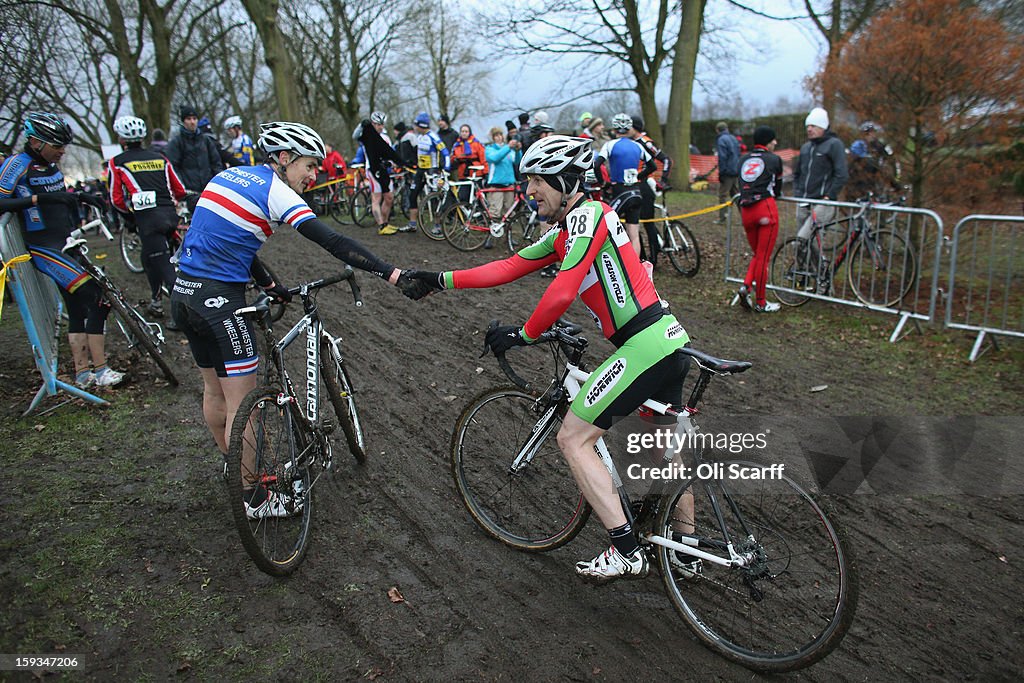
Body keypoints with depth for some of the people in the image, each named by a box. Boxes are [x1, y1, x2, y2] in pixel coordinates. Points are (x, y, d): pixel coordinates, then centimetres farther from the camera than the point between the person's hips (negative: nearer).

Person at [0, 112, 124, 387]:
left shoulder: (50, 164, 12)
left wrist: (81, 196, 13)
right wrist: (39, 198, -29)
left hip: (68, 244, 9)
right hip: (45, 249, -9)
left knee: (78, 308, 10)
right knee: (97, 299, -17)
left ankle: (82, 373, 18)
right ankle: (100, 370, -11)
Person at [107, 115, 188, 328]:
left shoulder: (117, 162, 6)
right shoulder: (159, 158, 17)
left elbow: (116, 199, 3)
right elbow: (180, 191, 15)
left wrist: (130, 212, 22)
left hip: (147, 217, -5)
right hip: (170, 215, 5)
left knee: (164, 264, -6)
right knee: (149, 257, 24)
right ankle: (156, 302, 31)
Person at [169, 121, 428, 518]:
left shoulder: (230, 175, 14)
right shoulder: (275, 191, -12)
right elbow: (333, 243, -22)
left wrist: (269, 285, 23)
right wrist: (395, 276, -26)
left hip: (185, 293, 9)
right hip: (218, 299, -9)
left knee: (214, 388, 23)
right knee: (242, 402, 1)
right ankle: (253, 497, 12)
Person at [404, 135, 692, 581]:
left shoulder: (587, 215, -12)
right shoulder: (563, 233, 17)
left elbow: (563, 292, -21)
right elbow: (510, 267, 17)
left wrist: (524, 334, -7)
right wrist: (442, 281, 14)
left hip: (644, 346, -10)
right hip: (670, 340, 10)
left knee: (574, 440, -3)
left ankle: (626, 553, 0)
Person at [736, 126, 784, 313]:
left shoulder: (743, 160, 18)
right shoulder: (774, 159, 7)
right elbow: (777, 189, 15)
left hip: (746, 211, 5)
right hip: (766, 208, -5)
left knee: (757, 254, 19)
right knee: (763, 257, 1)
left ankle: (746, 285, -4)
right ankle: (760, 303, 7)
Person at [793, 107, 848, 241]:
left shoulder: (834, 144, -2)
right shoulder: (805, 147, 18)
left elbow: (841, 175, -9)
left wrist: (829, 196, -14)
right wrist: (797, 193, 13)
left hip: (822, 203, -7)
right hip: (803, 204, 7)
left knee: (802, 238, -21)